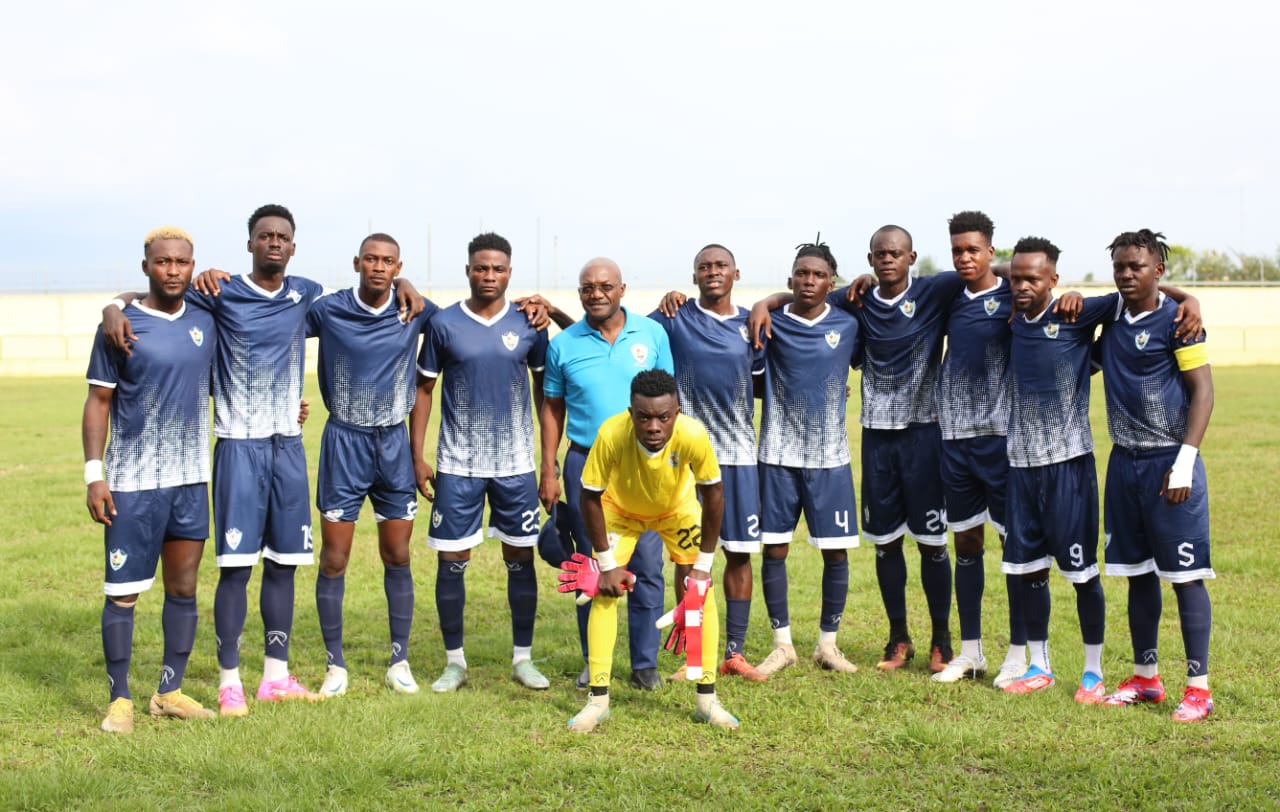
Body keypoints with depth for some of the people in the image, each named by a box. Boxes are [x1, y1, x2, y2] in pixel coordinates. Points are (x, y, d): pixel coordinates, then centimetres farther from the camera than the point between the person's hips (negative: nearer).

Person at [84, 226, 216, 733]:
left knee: (183, 589, 9)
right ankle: (119, 700, 10)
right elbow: (98, 401, -4)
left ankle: (170, 692, 20)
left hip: (191, 480, 5)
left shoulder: (205, 320, 6)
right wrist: (94, 473, -10)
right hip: (133, 483, -4)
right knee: (123, 593, 0)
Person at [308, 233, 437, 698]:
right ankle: (335, 665, 13)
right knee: (334, 559, 1)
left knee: (397, 556, 7)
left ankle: (400, 662, 18)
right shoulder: (327, 309, -5)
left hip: (394, 443, 2)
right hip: (343, 442, -2)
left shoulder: (415, 311, 0)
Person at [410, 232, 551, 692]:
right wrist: (417, 456, 0)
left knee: (521, 558, 6)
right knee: (452, 560, 2)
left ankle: (523, 658, 18)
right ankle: (454, 661, 15)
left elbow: (544, 388, 8)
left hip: (516, 464, 1)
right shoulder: (444, 324, -1)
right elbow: (424, 389, 5)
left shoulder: (529, 324, 0)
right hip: (457, 465, -1)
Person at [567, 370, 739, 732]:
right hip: (621, 509, 0)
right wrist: (607, 563, -21)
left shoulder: (693, 435, -38)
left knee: (702, 590, -7)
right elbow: (590, 498, -24)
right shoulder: (611, 434, -39)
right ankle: (598, 699, 1)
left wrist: (703, 563, -17)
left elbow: (713, 493, -21)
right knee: (604, 592, -10)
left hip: (679, 508, 1)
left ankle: (707, 698, 4)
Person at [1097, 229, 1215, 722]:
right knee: (1137, 573, 12)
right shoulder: (1109, 316, 8)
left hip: (1168, 462, -6)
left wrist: (1185, 461, -18)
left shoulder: (1175, 320, -9)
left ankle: (1198, 687, 2)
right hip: (1124, 461, 6)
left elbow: (1203, 390, -11)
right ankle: (1146, 679, 22)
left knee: (1185, 574, -3)